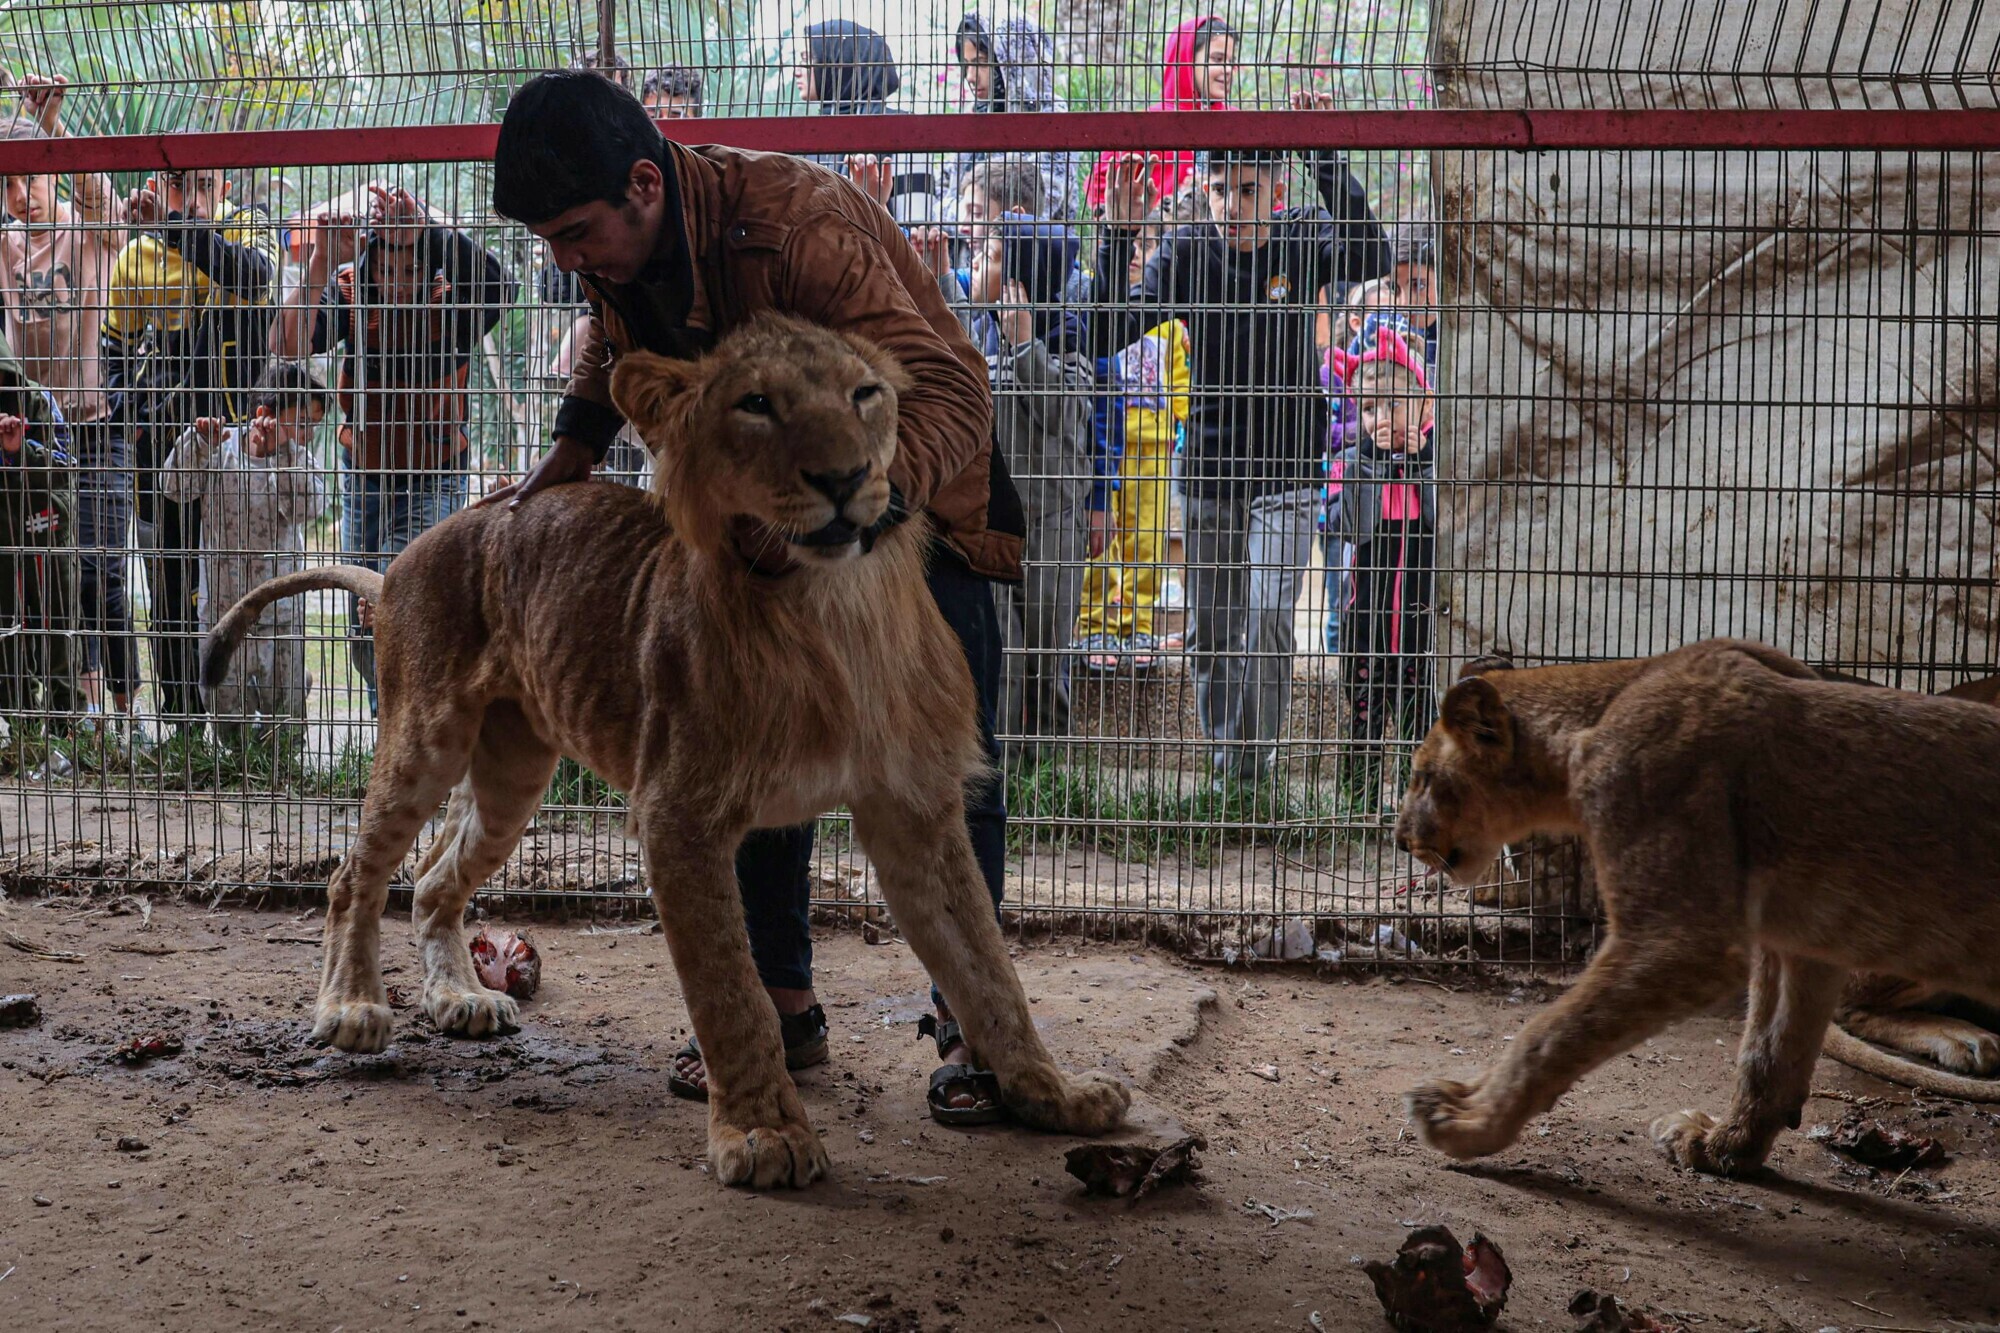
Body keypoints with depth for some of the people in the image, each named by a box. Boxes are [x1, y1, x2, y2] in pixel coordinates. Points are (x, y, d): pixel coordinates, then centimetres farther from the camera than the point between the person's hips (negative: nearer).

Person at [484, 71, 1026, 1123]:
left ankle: (969, 1018, 5)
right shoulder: (622, 248, -12)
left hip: (915, 487, -7)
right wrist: (564, 463, 2)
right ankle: (781, 1005, 14)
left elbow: (949, 394, -44)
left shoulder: (795, 225, -37)